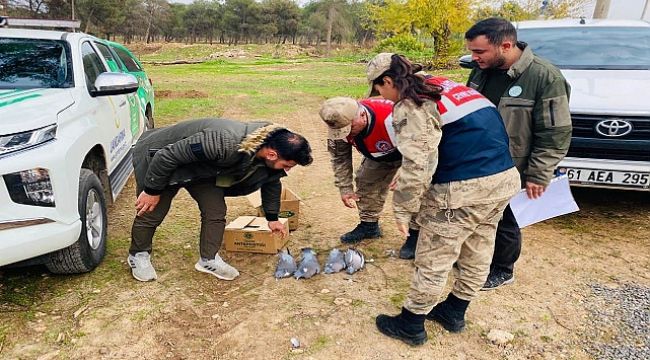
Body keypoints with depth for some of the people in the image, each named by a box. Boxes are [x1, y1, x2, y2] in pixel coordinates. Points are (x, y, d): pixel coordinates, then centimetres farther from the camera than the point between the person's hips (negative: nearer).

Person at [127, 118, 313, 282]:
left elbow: (271, 182, 5)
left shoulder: (272, 143, -18)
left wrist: (272, 217, 11)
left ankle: (209, 260, 16)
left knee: (216, 211, -3)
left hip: (201, 167, 6)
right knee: (153, 213, 3)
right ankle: (138, 255, 29)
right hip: (158, 157, -6)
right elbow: (167, 156, -34)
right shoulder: (226, 142, -45)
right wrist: (152, 190, -22)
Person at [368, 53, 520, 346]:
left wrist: (402, 210, -8)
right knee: (477, 253, 21)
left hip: (464, 189, -9)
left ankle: (411, 325, 24)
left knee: (433, 261, 7)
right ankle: (454, 312, 40)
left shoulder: (410, 107, -10)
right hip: (504, 178, 9)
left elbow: (417, 166, -20)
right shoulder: (444, 85, 17)